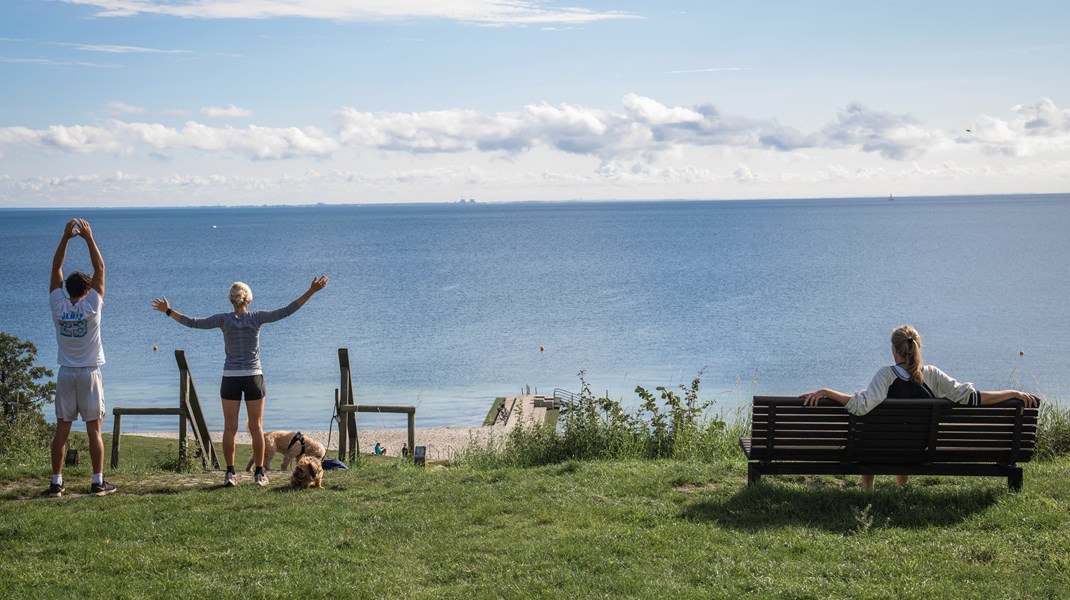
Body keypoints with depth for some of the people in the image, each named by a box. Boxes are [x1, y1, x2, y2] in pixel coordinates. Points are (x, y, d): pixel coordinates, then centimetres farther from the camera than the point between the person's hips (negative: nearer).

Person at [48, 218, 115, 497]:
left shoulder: (59, 307, -4)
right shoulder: (91, 307, -10)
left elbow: (56, 269, 3)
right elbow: (100, 269, -5)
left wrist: (65, 238, 0)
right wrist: (89, 238, -4)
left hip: (66, 375, 2)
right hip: (90, 374, -2)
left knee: (62, 429, 4)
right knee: (94, 430, 1)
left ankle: (56, 483, 5)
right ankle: (98, 482, 2)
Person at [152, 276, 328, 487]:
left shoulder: (224, 319, -4)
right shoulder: (256, 318, -6)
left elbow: (193, 323, -1)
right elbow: (286, 311, -8)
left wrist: (168, 311, 11)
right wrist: (311, 292, -8)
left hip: (231, 378, 0)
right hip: (253, 377, 0)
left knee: (230, 427, 5)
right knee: (256, 427, 5)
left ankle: (230, 473, 2)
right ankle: (259, 474, 5)